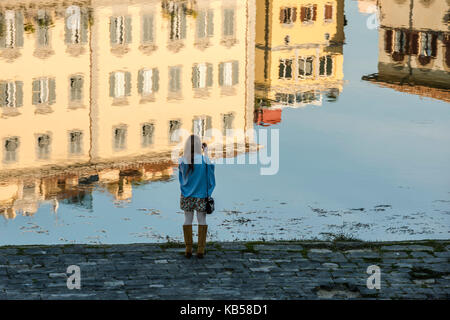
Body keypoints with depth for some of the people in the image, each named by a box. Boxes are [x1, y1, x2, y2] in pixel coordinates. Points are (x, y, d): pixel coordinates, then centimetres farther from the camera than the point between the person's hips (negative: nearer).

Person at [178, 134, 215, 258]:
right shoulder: (204, 160, -14)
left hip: (186, 196, 2)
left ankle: (188, 249, 7)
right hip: (201, 196, -2)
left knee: (188, 220, 9)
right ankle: (200, 249, 3)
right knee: (202, 220, 6)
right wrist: (206, 151, 15)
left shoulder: (182, 161, -8)